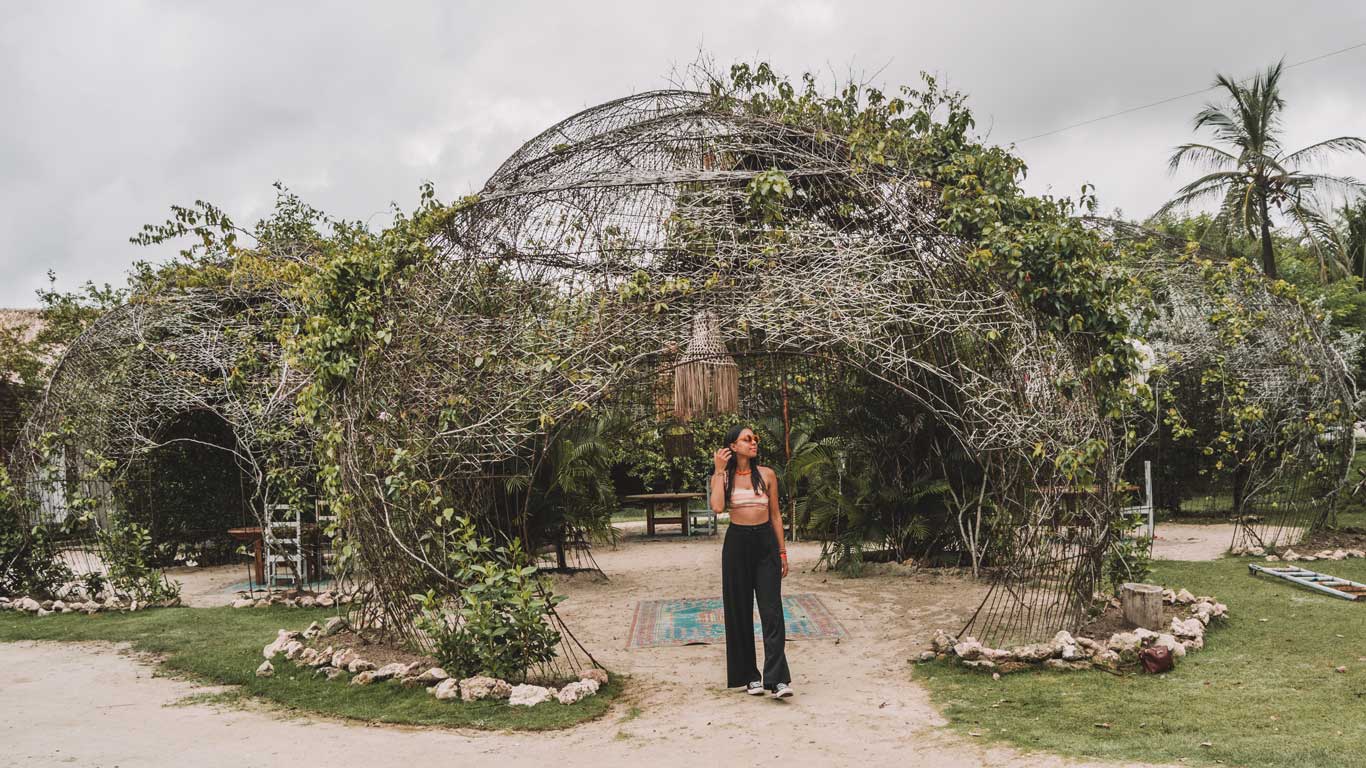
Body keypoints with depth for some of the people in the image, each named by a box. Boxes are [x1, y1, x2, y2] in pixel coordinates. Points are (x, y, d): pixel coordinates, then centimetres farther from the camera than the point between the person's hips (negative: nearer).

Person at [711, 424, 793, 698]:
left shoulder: (767, 475, 5)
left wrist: (782, 552, 7)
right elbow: (717, 507, -17)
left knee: (771, 611, -7)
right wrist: (720, 471, -12)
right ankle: (749, 676, 17)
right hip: (737, 543, 0)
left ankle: (777, 679, -9)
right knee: (740, 611, 6)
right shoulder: (722, 477, 2)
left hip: (766, 542, 0)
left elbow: (775, 514, 10)